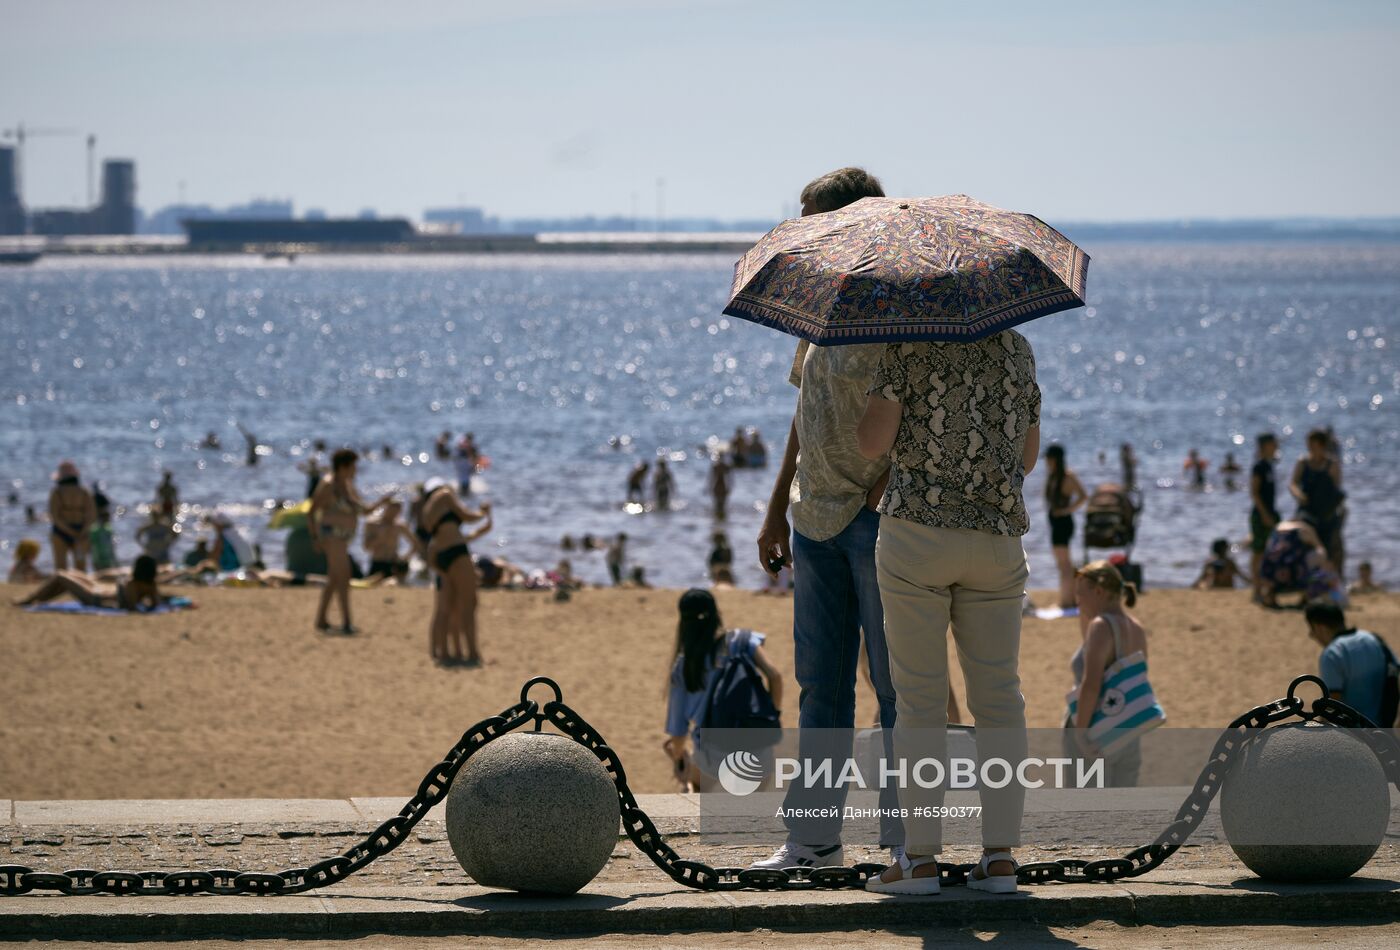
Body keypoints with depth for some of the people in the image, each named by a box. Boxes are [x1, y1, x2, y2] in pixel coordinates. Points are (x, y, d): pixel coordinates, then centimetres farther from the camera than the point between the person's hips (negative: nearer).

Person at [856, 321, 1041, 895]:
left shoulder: (908, 345, -6)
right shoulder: (1016, 347, 8)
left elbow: (873, 443, -12)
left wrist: (862, 410, 9)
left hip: (917, 532, -4)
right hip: (998, 536, 4)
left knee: (919, 699, 0)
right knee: (998, 697, 6)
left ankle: (920, 858, -1)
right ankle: (1000, 857, 3)